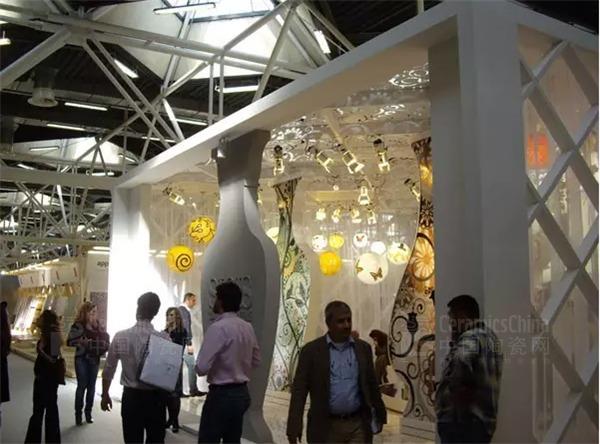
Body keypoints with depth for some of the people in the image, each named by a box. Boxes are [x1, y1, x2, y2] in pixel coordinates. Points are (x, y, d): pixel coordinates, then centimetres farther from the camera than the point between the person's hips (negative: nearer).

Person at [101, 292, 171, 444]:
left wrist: (105, 395, 15)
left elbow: (108, 370, 2)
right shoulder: (164, 338, -15)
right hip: (156, 398, -1)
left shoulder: (120, 337, -8)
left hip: (131, 397, 1)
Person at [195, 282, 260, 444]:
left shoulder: (218, 328, -18)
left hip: (221, 395, -7)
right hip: (242, 393, 8)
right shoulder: (248, 327, 4)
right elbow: (256, 361, 15)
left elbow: (202, 368, -19)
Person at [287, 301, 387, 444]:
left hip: (358, 425, 2)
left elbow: (372, 385, 13)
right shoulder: (311, 350, -3)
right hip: (326, 427, -1)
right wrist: (294, 427, -13)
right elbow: (299, 390, -6)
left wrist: (379, 415, 17)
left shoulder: (363, 348, 6)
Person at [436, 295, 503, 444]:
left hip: (462, 422, -10)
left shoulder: (471, 338, -15)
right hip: (479, 421, 10)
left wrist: (459, 388, -23)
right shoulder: (487, 335, 16)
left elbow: (462, 359, -37)